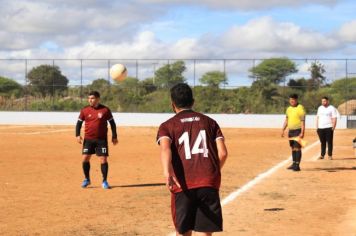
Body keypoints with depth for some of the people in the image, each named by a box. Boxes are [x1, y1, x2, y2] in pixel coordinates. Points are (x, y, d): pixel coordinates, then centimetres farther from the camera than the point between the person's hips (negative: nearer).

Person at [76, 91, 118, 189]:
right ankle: (87, 179, 16)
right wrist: (77, 135, -6)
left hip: (102, 139, -2)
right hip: (88, 139, 2)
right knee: (85, 158, -3)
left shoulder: (105, 110, -4)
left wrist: (114, 136, 2)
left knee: (103, 159, -3)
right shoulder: (85, 110, 0)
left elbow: (112, 123, 4)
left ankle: (104, 181, 10)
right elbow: (79, 123, 7)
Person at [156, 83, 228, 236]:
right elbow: (223, 153, 6)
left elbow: (165, 148, -13)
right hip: (209, 184, 1)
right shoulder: (209, 122, 16)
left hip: (183, 185, -1)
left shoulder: (167, 126, 10)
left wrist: (167, 172, -29)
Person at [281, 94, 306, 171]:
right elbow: (286, 120, 18)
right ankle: (294, 164, 18)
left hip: (298, 130, -7)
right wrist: (283, 130, 11)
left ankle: (297, 165, -9)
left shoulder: (300, 108, -11)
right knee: (293, 148, 11)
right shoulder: (289, 109, 12)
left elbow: (303, 121, -15)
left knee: (297, 148, -9)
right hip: (290, 131, 7)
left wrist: (302, 132, -21)